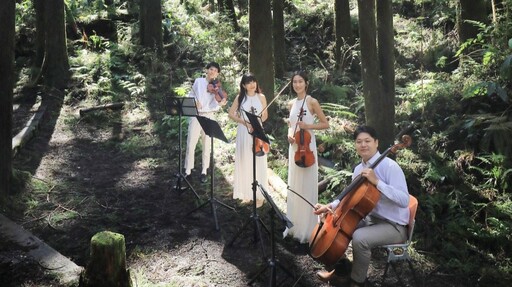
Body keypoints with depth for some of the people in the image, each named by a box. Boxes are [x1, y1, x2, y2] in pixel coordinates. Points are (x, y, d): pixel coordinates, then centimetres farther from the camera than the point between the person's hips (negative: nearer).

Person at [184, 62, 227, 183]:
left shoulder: (217, 88, 1)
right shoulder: (198, 81, 5)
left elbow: (215, 105, -10)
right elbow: (191, 94, 15)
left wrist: (222, 102, -32)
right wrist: (194, 101, -7)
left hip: (209, 117, 0)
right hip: (195, 116, 0)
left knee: (207, 146, 4)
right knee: (190, 144, -2)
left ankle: (204, 172, 16)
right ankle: (188, 171, 8)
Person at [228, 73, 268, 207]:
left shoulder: (261, 97, 2)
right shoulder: (240, 97, 3)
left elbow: (265, 115, 7)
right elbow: (231, 114, 3)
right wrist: (244, 122, -11)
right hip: (243, 133, 1)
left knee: (258, 163, 0)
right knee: (244, 163, 6)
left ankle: (259, 195, 8)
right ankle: (246, 194, 19)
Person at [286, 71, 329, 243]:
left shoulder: (312, 102, -6)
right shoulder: (291, 104, 11)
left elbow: (325, 124, -5)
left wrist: (308, 126, -18)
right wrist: (289, 134, 1)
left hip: (307, 147, -6)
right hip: (294, 148, 6)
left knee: (307, 187, -3)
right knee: (294, 187, 12)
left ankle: (307, 229, 7)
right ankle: (295, 225, 24)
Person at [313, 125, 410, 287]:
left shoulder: (390, 166, -20)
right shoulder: (359, 169, 5)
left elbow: (404, 200, -29)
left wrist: (376, 182, -34)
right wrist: (330, 206, 3)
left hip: (393, 226, -8)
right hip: (370, 219, 8)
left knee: (359, 237, -31)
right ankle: (340, 271, 20)